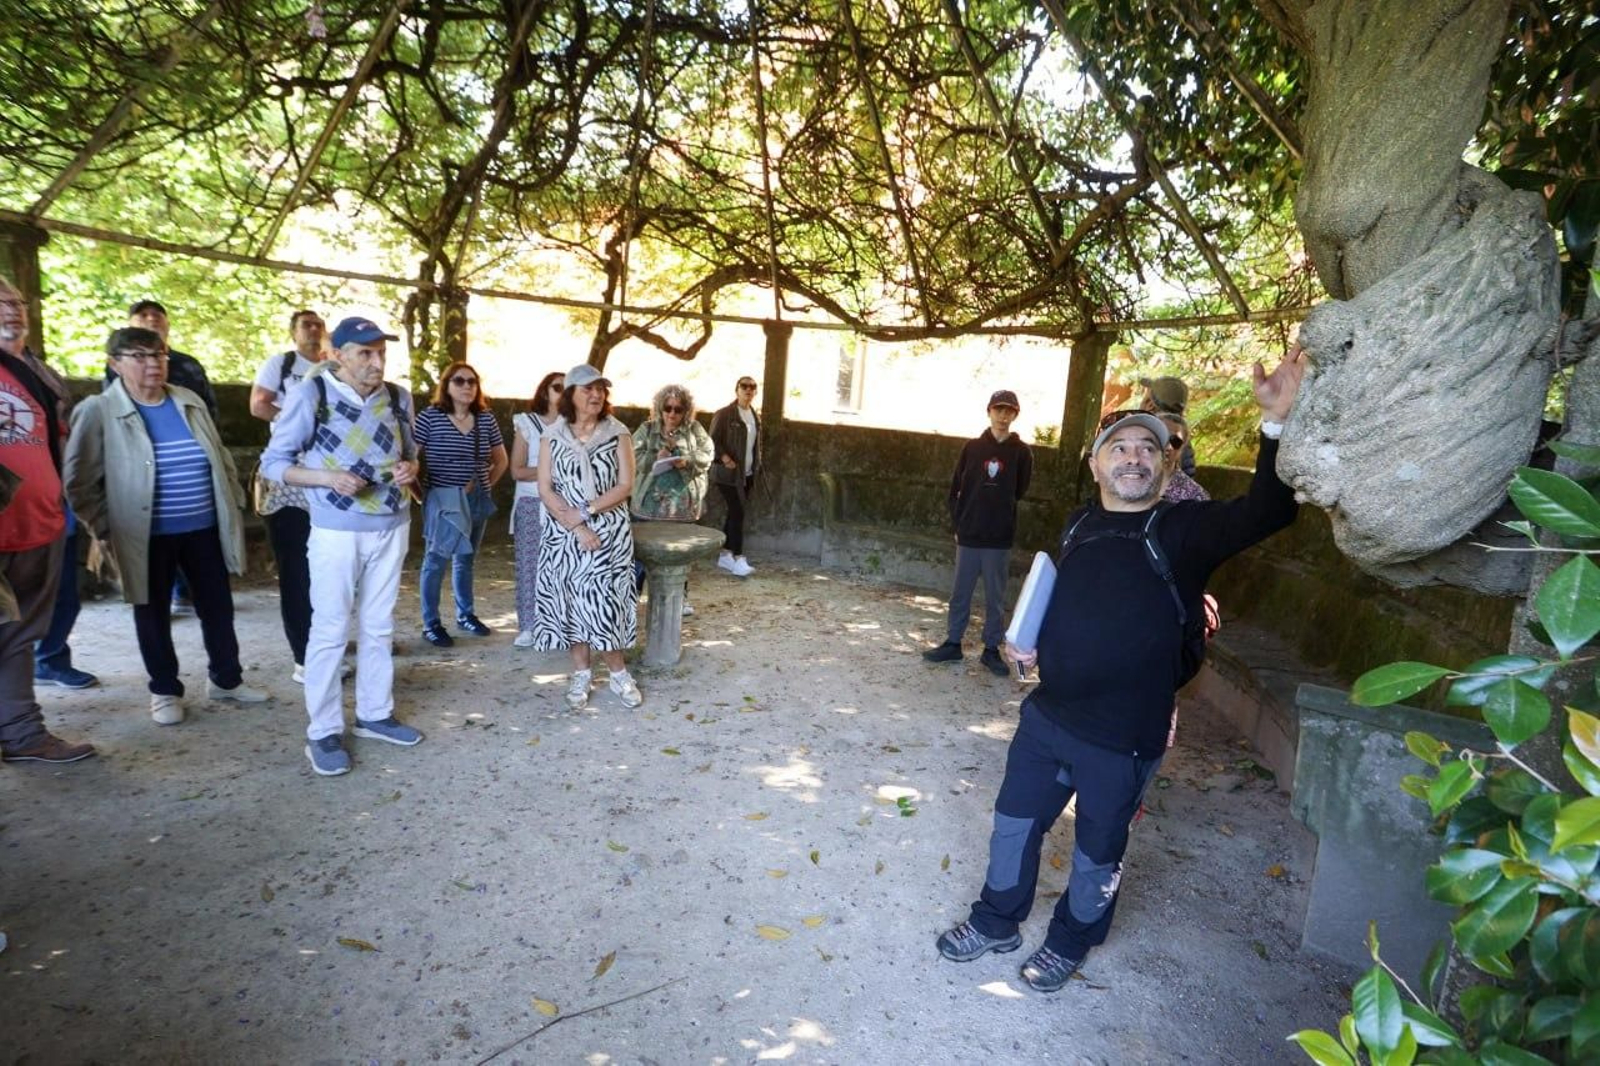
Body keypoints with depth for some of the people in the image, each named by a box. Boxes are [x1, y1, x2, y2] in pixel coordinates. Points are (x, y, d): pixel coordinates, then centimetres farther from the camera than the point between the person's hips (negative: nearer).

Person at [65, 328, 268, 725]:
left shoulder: (190, 402, 6)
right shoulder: (98, 411, -7)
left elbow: (221, 458, 13)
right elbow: (80, 482, -4)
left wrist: (235, 502, 10)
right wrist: (106, 528, -6)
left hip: (204, 529, 4)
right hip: (147, 537, -3)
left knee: (218, 607, 12)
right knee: (153, 615, 10)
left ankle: (225, 678, 28)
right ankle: (165, 690, 27)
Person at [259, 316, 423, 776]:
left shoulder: (398, 397, 2)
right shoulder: (310, 396, -11)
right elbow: (273, 462, -7)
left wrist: (410, 469, -9)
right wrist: (329, 478, -23)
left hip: (392, 528, 5)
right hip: (336, 532, -4)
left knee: (379, 626, 14)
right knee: (330, 630, 2)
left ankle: (375, 714, 27)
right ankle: (323, 732, 14)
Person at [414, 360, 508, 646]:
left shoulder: (486, 419, 4)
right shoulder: (429, 416, -8)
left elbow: (501, 460, 14)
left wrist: (487, 486, 8)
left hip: (477, 501, 4)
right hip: (442, 501, -4)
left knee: (465, 559, 16)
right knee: (436, 560, 0)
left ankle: (466, 615, 29)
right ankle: (431, 624, 10)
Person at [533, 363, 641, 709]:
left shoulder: (618, 433, 0)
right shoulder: (552, 436, 1)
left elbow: (625, 487, -6)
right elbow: (545, 490, -4)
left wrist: (585, 511, -16)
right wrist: (577, 527, -14)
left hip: (610, 533, -1)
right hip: (563, 533, 1)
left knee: (605, 600, -3)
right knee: (570, 600, 6)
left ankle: (618, 674, 12)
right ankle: (582, 673, 20)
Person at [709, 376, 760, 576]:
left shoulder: (756, 417, 13)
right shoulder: (724, 414, -8)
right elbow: (713, 441, -11)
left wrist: (756, 467, 13)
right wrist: (724, 458, -23)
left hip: (747, 474, 7)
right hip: (728, 473, -7)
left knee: (734, 513, 11)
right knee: (738, 513, -13)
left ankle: (724, 555, 19)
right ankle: (738, 559, -10)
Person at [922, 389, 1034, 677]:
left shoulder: (1022, 452, 0)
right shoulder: (972, 447, 4)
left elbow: (1020, 492, 4)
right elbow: (955, 489, 4)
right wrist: (958, 523, -1)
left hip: (1000, 538, -1)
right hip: (968, 535, 1)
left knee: (995, 598, 7)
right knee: (960, 593, 10)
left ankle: (991, 649, 18)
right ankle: (952, 644, 21)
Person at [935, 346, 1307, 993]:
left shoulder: (1183, 530, -12)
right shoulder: (1080, 525, 2)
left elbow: (1264, 514, -27)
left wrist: (1277, 423, -40)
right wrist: (1028, 645, 0)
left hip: (1123, 738, -4)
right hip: (1046, 715, 5)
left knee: (1096, 854, 17)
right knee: (1014, 823, 19)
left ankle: (1070, 941, 44)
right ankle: (997, 922, 43)